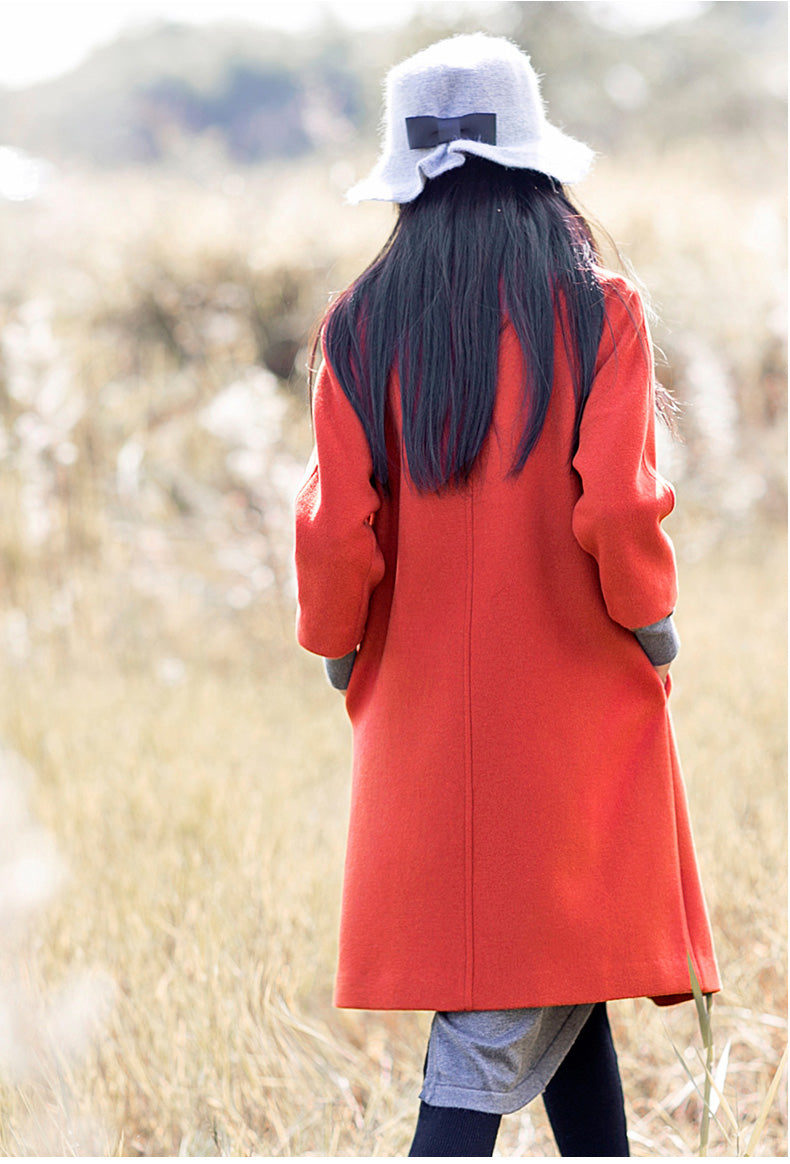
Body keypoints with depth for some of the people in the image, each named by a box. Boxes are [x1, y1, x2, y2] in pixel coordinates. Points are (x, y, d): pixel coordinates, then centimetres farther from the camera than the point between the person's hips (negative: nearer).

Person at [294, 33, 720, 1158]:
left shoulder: (363, 323, -1)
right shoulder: (596, 308, -7)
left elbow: (337, 526, -4)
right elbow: (615, 507, -15)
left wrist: (339, 644, 13)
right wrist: (653, 623, 2)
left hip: (427, 711, 3)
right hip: (574, 698, -3)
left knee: (556, 978, 15)